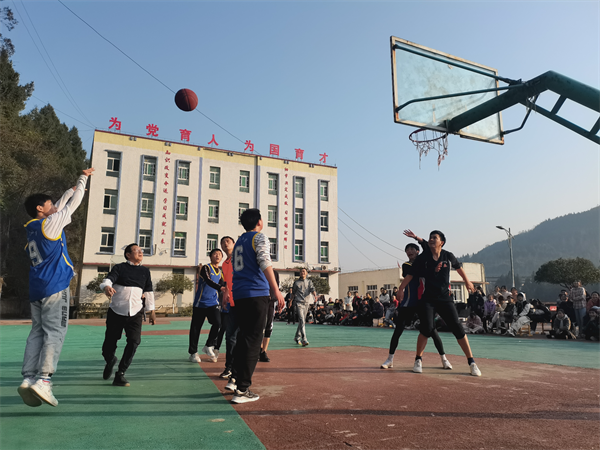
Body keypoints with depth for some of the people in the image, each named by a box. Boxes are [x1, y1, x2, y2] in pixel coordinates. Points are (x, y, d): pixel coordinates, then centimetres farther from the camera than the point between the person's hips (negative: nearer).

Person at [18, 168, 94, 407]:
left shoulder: (32, 228, 17)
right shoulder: (50, 223, -4)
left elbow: (60, 206, 29)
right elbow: (73, 204, 5)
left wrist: (72, 188, 39)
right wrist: (83, 178, 17)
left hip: (36, 289, 8)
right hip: (55, 287, -8)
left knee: (37, 332, 6)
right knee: (55, 333, -8)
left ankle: (28, 379, -2)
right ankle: (43, 380, -16)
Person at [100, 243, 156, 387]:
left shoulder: (145, 271, 13)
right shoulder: (119, 268, 3)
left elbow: (148, 291, 19)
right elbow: (109, 279, -14)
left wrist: (151, 310, 18)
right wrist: (107, 287, -38)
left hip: (135, 313, 2)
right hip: (116, 311, -2)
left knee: (134, 341, -13)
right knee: (110, 342, 4)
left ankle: (120, 374, 1)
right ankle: (110, 361, 40)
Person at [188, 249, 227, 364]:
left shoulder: (220, 272, 11)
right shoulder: (206, 268, -8)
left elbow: (222, 285, 15)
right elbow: (208, 281, -25)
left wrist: (225, 293, -8)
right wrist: (221, 288, -41)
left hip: (213, 303, 4)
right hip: (200, 302, -4)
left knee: (218, 323, -15)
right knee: (196, 327, 2)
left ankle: (209, 347, 5)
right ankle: (193, 353, 17)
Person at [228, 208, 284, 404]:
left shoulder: (239, 241, 21)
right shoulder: (259, 238, -2)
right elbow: (265, 263, -17)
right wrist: (276, 290, -22)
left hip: (239, 295, 8)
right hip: (256, 294, -7)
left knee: (244, 336, 18)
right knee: (253, 341, -5)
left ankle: (236, 378, 14)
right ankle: (242, 390, -4)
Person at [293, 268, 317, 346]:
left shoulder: (309, 282, 10)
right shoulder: (296, 282, 5)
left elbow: (312, 289, -8)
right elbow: (293, 292, 15)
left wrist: (314, 294, -29)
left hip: (306, 303, 4)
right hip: (299, 303, -4)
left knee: (303, 321, 12)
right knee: (302, 321, -16)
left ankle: (297, 337, 28)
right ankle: (304, 340, -22)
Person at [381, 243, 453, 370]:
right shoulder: (406, 265, 1)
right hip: (408, 303, -1)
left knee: (432, 330, -1)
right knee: (398, 330, -1)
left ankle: (444, 359, 13)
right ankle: (390, 359, 10)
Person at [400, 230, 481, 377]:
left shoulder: (448, 256, 0)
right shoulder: (422, 258, -3)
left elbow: (458, 268, 19)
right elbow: (411, 274, -1)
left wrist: (467, 282, 29)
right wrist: (401, 289, -9)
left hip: (445, 298, 2)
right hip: (428, 299, -1)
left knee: (458, 328, -3)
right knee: (426, 329, -13)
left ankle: (471, 362, 11)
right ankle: (418, 360, 9)